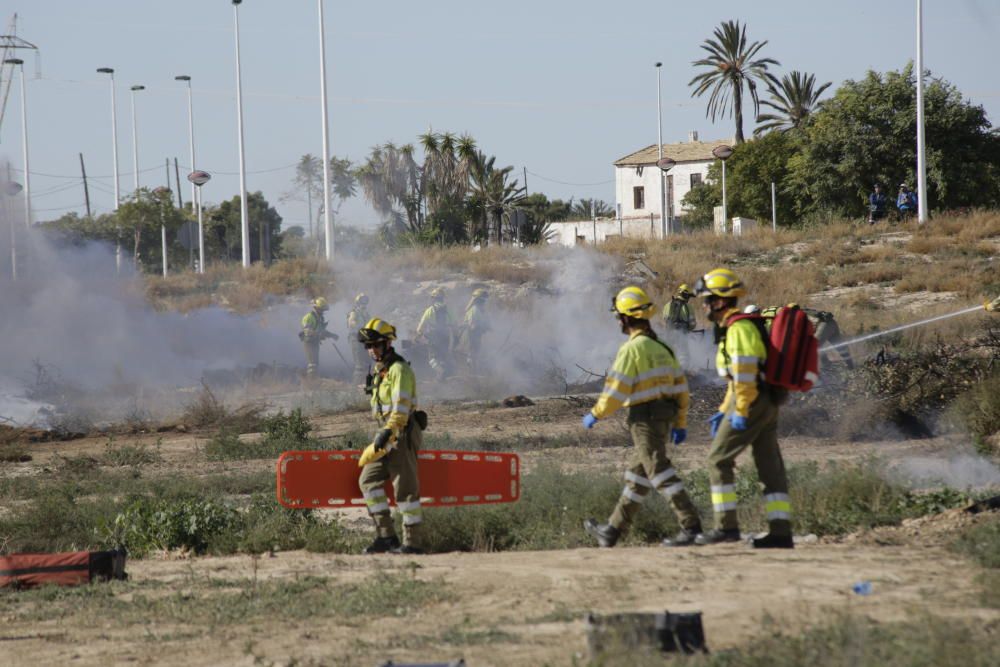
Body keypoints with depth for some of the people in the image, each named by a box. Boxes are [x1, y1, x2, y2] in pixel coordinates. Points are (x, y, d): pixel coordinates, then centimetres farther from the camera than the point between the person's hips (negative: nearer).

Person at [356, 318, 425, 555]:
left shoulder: (399, 370, -13)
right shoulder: (381, 370, 18)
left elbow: (401, 407, -22)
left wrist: (386, 433, -29)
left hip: (402, 434, -10)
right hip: (387, 435, 10)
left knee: (405, 488, -7)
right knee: (368, 480, 4)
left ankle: (412, 542, -4)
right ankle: (386, 535, 4)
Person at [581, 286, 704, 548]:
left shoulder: (632, 349, -13)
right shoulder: (662, 348, 14)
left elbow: (616, 390, -15)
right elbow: (680, 387, 15)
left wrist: (596, 415, -3)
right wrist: (680, 422, 20)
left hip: (644, 417, -9)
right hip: (665, 417, 9)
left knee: (660, 473, -10)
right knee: (636, 476, 15)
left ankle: (691, 525, -18)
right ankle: (613, 529, 25)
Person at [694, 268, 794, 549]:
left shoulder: (739, 328, -12)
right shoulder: (734, 327, 20)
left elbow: (745, 374, -21)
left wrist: (740, 411, -22)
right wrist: (723, 410, 25)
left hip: (753, 402, -10)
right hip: (769, 404, 10)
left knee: (718, 459, -5)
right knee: (770, 465, 7)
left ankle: (726, 526, -7)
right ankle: (781, 532, 5)